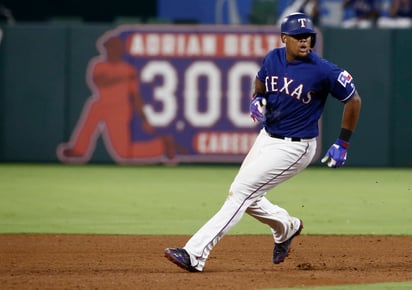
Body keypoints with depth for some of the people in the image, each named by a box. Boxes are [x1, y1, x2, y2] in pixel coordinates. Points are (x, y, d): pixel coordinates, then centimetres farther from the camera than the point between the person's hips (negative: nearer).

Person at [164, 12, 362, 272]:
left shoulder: (322, 70, -19)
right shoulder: (273, 59, -2)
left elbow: (353, 100, -9)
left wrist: (343, 144, -8)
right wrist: (257, 101, -5)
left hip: (294, 147, -8)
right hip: (267, 138, 8)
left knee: (241, 192, -15)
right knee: (245, 197, 17)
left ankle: (195, 254, -18)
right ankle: (286, 226, 45)